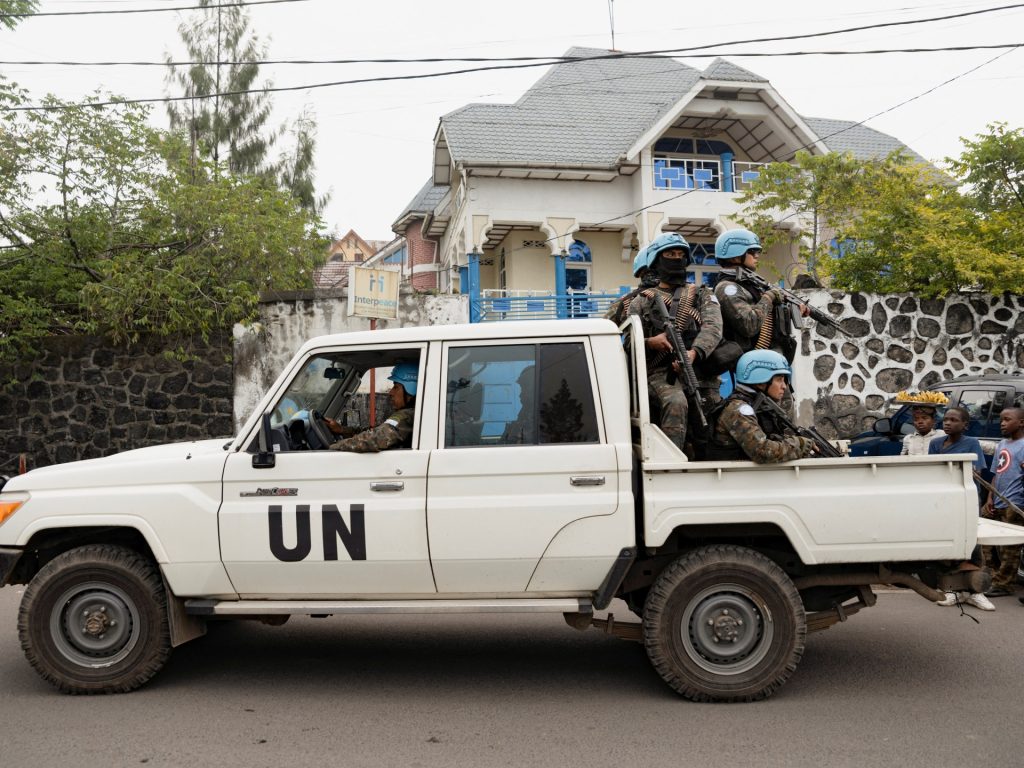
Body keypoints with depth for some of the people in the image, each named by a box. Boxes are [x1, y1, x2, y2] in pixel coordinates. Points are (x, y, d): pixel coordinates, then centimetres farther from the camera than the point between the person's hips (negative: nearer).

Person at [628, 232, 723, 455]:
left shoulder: (702, 294, 18)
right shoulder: (642, 301, 17)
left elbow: (713, 327, -2)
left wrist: (694, 353, -24)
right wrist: (650, 342, -15)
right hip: (662, 372, -3)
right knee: (676, 403, -33)